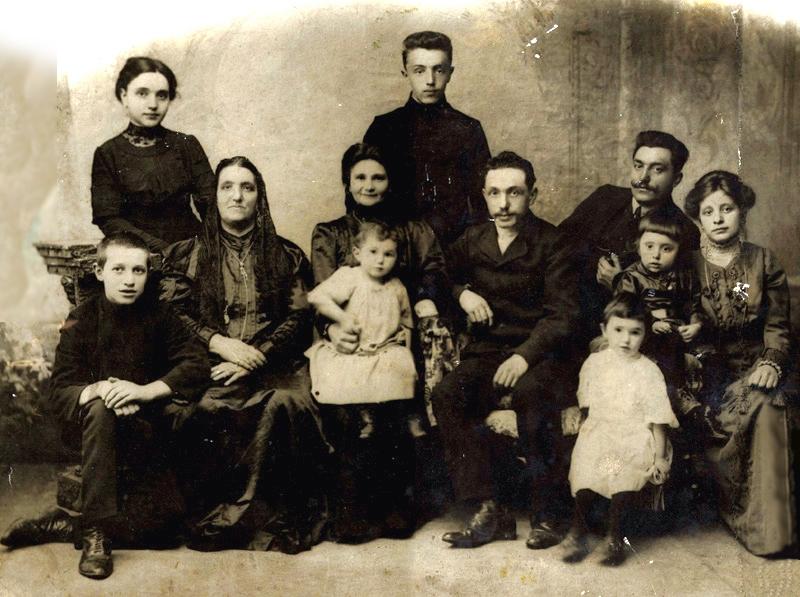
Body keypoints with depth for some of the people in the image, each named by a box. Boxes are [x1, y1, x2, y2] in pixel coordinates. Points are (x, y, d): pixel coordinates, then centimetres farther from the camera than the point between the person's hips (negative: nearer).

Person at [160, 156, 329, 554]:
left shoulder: (287, 256, 16)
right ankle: (210, 513, -17)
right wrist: (218, 342, -10)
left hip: (273, 364, 0)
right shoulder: (188, 254, 16)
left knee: (284, 404, -34)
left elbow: (299, 319, 6)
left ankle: (280, 515, -19)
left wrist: (257, 357, -10)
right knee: (206, 410, -34)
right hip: (208, 363, 0)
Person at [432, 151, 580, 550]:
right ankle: (489, 510, -22)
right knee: (446, 395, -26)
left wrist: (524, 355, -26)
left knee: (530, 392, -37)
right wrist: (461, 292, 7)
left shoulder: (551, 243, -3)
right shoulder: (472, 241, 11)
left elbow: (563, 315, -10)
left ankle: (546, 515, -22)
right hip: (486, 351, 4)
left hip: (538, 353, -4)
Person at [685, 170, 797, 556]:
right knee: (748, 412, -30)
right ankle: (742, 516, -15)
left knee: (768, 406, -31)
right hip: (706, 368, -1)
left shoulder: (764, 263, 8)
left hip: (753, 366, 1)